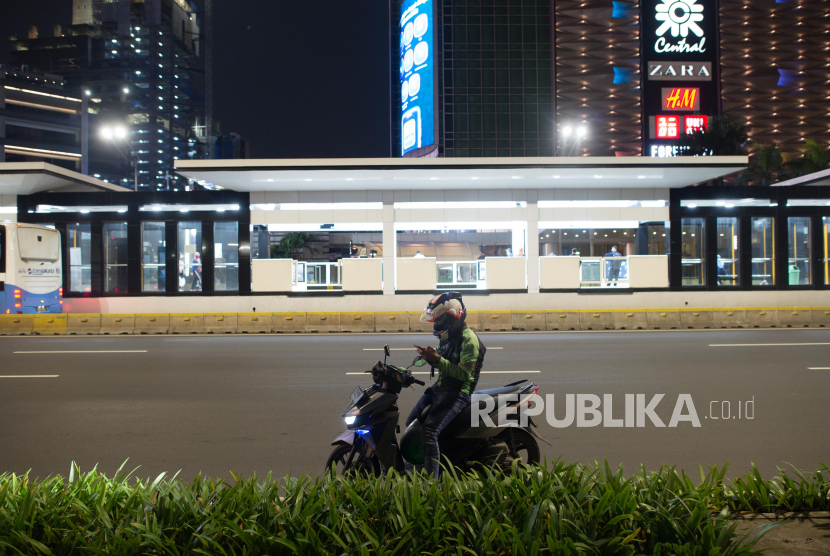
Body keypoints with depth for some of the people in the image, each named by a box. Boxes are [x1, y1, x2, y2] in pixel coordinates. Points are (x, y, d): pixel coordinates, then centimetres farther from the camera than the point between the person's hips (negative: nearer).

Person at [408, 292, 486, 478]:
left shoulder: (468, 339, -17)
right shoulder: (448, 336, 11)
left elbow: (464, 374, -25)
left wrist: (437, 359, -28)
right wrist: (429, 356, 0)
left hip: (458, 392, -10)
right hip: (440, 386, 10)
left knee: (429, 431, -25)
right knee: (411, 424, 14)